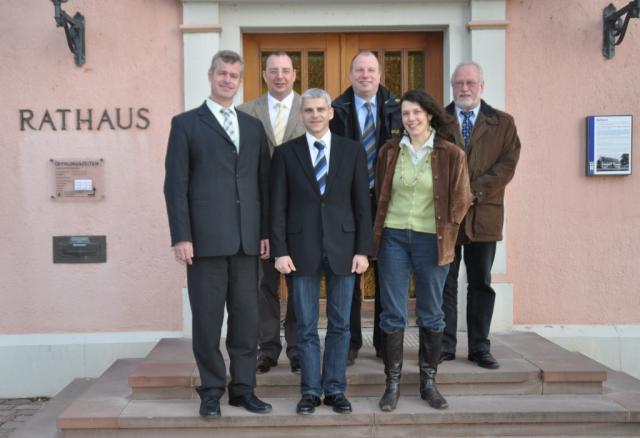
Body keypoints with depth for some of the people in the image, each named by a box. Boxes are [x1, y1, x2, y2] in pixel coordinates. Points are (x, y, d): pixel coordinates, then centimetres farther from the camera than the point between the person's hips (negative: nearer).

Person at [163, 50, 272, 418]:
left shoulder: (253, 126, 16)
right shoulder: (186, 123, 4)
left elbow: (264, 182, 14)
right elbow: (176, 184, -2)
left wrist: (266, 231, 7)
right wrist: (181, 236, -10)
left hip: (247, 238, 4)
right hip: (206, 236, -3)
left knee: (247, 318, 8)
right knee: (208, 318, 4)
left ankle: (244, 388, 20)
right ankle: (212, 391, 18)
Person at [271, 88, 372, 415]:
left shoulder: (353, 151, 5)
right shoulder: (286, 153, 4)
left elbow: (362, 204, 3)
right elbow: (278, 206, 1)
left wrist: (363, 250, -3)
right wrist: (280, 250, -5)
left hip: (343, 247, 1)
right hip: (302, 248, 0)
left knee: (340, 324, 8)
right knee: (306, 326, 6)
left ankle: (335, 389, 21)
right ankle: (310, 390, 19)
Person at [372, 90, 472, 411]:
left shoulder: (451, 154, -2)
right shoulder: (390, 151, 5)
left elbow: (461, 199, 4)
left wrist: (445, 232, 2)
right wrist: (379, 230, 9)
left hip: (431, 240, -1)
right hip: (393, 237, 1)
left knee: (431, 314, 8)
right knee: (393, 313, 4)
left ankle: (428, 381, 22)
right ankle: (393, 382, 14)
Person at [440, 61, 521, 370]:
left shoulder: (503, 123, 9)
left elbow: (507, 164, -2)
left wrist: (475, 191, -13)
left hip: (483, 214, 1)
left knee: (481, 284, 7)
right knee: (444, 283, 3)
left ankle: (480, 347, 16)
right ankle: (444, 345, 12)